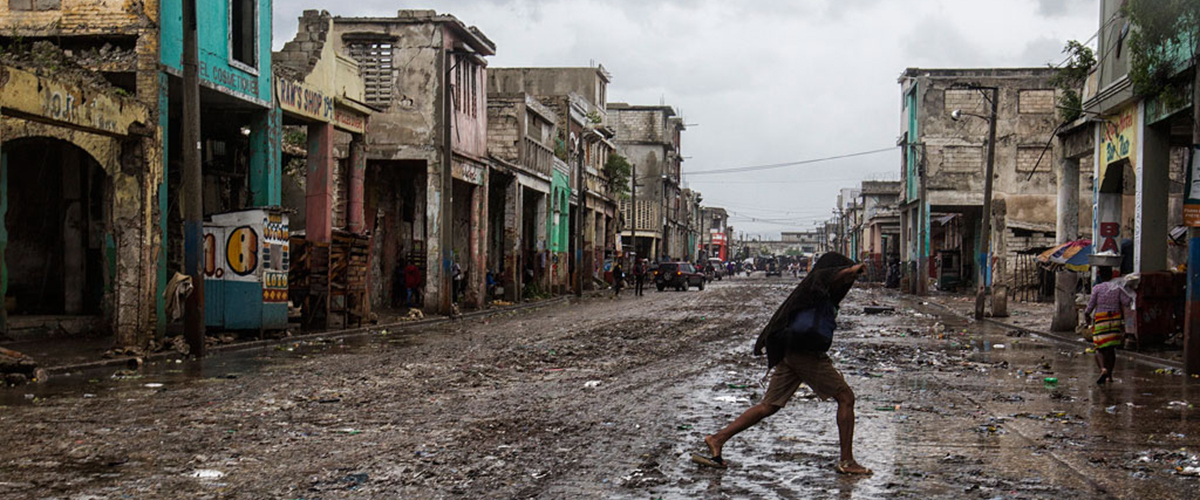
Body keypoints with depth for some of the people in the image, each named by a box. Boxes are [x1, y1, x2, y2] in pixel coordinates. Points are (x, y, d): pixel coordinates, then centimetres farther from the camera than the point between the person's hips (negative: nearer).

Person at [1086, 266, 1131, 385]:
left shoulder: (1097, 288, -6)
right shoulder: (1118, 287, 1)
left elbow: (1091, 305, -5)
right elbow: (1126, 302, -6)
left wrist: (1087, 314, 14)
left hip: (1100, 319, -3)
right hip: (1115, 320, 3)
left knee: (1100, 349, 0)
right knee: (1111, 348, 15)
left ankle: (1103, 369, -26)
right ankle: (1109, 376, 17)